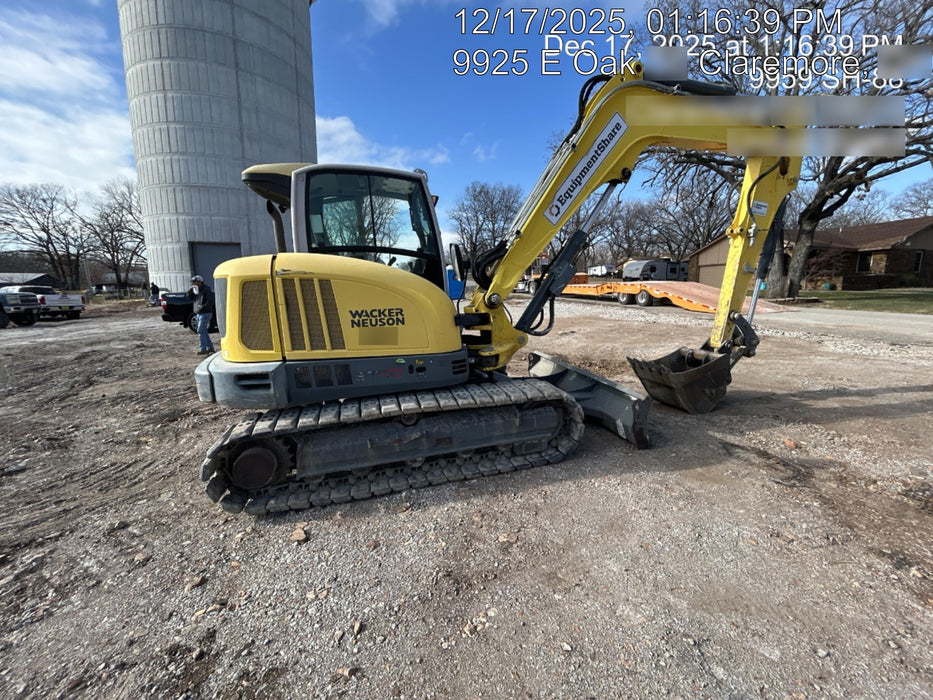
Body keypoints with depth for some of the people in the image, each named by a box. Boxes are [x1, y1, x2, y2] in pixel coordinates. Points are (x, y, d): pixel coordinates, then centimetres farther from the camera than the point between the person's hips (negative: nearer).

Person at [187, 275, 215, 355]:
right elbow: (190, 298, 13)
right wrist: (191, 290, -1)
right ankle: (210, 348, 17)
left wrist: (203, 307, -21)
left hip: (205, 313, -9)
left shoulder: (206, 290, -10)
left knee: (201, 331, -12)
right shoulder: (196, 290, 15)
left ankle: (202, 349, -9)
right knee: (204, 331, 11)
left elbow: (210, 301, -17)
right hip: (198, 313, 9)